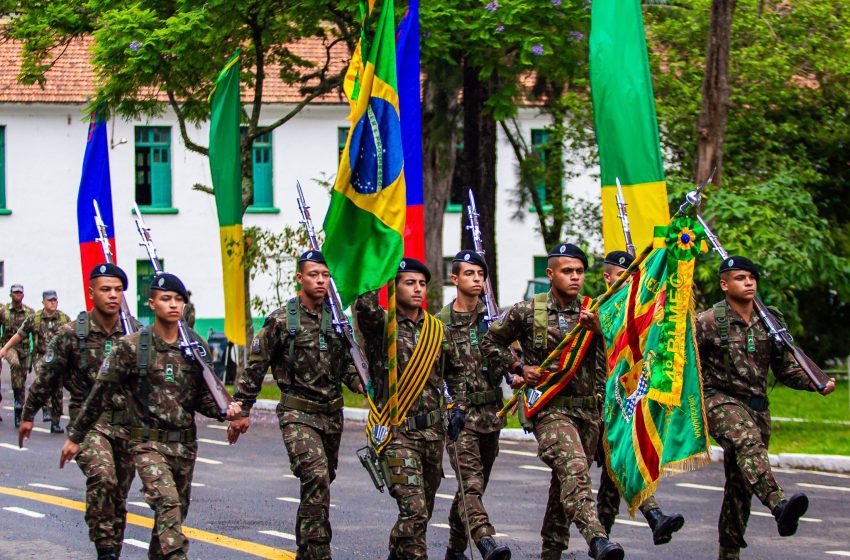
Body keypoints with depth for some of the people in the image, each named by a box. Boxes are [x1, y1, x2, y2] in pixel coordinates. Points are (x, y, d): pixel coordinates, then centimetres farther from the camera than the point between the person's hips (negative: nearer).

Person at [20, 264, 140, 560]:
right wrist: (28, 415, 11)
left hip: (127, 422, 3)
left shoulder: (134, 333, 2)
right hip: (87, 421, -3)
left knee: (119, 495, 9)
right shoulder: (71, 333, -5)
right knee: (101, 476, -27)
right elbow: (46, 377, 4)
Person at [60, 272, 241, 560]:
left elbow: (203, 397, 13)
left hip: (185, 443, 5)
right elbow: (101, 394, -2)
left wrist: (225, 410, -9)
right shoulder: (131, 347, -7)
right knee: (167, 504, -23)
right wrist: (75, 436, 1)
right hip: (148, 442, -5)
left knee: (176, 513, 13)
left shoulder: (196, 346, 6)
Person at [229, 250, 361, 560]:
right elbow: (255, 366, -3)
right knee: (316, 477, -23)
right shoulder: (281, 321, -7)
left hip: (332, 414, 6)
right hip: (297, 413, -6)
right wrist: (241, 411, -4)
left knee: (321, 483, 16)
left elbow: (347, 366, 18)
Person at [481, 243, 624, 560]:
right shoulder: (527, 312, 2)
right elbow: (491, 344, 12)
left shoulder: (591, 315, 10)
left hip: (587, 408, 5)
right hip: (549, 406, -5)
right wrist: (520, 368, -1)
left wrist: (598, 329, -20)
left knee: (565, 484, 11)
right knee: (574, 468, -27)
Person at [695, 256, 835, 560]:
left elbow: (786, 368, 13)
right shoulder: (708, 322, -5)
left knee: (740, 483, 8)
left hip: (757, 406, 6)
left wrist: (817, 384, -1)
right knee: (748, 441, -35)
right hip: (720, 400, -6)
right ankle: (779, 504, -58)